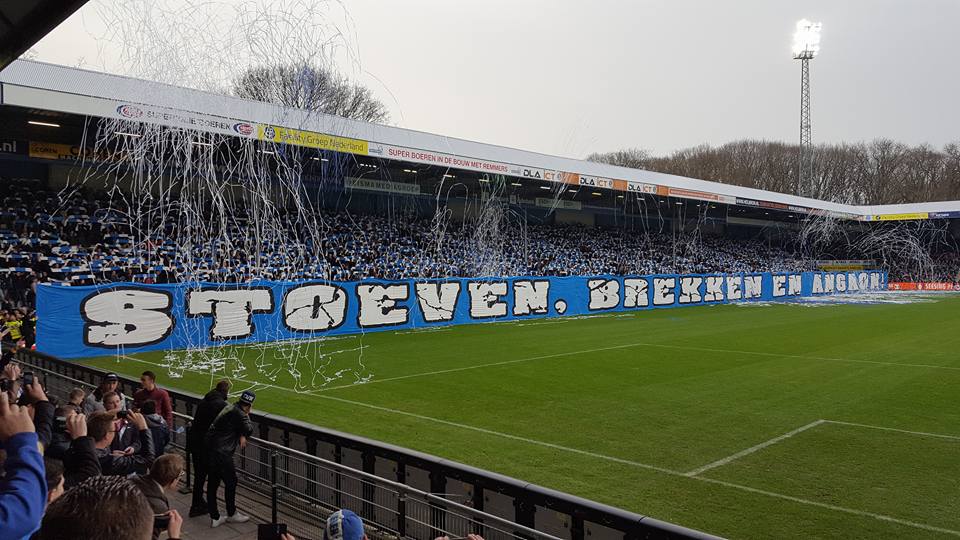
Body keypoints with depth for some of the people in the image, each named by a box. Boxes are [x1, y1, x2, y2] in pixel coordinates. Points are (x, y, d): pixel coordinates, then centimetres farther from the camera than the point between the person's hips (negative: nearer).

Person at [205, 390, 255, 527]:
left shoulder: (230, 409, 14)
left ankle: (214, 518, 22)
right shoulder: (237, 413, -16)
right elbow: (249, 430, -11)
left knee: (213, 482, 13)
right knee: (231, 481, 7)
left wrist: (242, 436, 6)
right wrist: (247, 417, 2)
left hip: (210, 449, 9)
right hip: (221, 453, -9)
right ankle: (231, 514, 23)